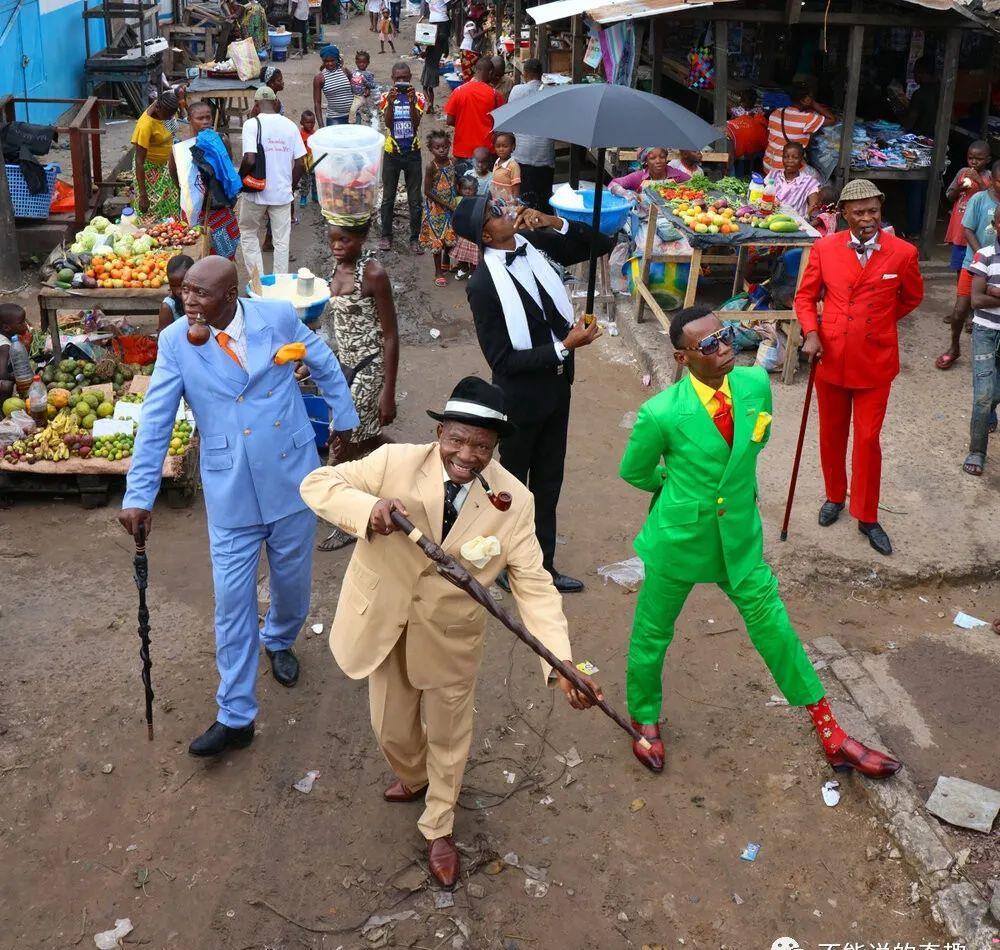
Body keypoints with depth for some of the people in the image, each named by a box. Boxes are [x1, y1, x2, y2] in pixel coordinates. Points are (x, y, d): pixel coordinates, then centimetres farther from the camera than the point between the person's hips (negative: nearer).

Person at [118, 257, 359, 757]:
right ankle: (235, 716, 13)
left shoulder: (278, 316, -10)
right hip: (230, 490, -1)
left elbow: (324, 363, 8)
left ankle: (279, 640, 52)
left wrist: (344, 418, 17)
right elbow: (155, 422, -9)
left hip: (292, 476, 1)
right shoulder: (175, 341, -11)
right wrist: (138, 495, -12)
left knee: (293, 579, 18)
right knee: (233, 600, 1)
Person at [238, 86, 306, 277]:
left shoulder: (252, 124, -11)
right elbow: (300, 163, 1)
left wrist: (239, 179, -3)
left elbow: (249, 160, -20)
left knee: (250, 235, 13)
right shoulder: (290, 125, 1)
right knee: (281, 240, 9)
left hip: (256, 192, -3)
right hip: (283, 193, 3)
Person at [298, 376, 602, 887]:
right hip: (384, 624, 0)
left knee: (448, 735, 21)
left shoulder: (514, 501, -20)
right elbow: (316, 483, -19)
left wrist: (561, 661, -30)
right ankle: (412, 778, 59)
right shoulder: (395, 463, -22)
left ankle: (438, 829, 48)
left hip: (450, 636, 0)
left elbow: (533, 585, -18)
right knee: (393, 730, 22)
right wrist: (369, 507, -40)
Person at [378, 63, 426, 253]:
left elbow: (416, 123, -16)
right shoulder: (387, 97, -4)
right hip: (392, 153, 0)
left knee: (416, 199, 4)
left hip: (412, 153, 0)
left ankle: (415, 238, 13)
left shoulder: (417, 97, -4)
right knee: (388, 197, 9)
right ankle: (386, 236, 20)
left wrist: (412, 103, -31)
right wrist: (391, 103, -31)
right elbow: (388, 123, -16)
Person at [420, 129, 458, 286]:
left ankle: (445, 262, 41)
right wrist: (445, 204, -18)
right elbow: (427, 191, -18)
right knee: (437, 238, 4)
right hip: (435, 207, -5)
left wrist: (456, 201, -4)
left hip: (451, 205, 5)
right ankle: (438, 272, 16)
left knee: (451, 237, 16)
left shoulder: (452, 162, -5)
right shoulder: (431, 166, -19)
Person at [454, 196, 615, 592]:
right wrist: (565, 346, -25)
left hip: (556, 384, 6)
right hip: (520, 395, -6)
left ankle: (544, 564, 36)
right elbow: (503, 359, -22)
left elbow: (601, 244, 1)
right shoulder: (483, 284, -23)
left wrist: (554, 223, -15)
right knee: (513, 481, 15)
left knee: (548, 481, 19)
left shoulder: (534, 243, -6)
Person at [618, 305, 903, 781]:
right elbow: (633, 472, -5)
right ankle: (645, 720, 43)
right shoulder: (661, 413, -25)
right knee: (652, 634, 15)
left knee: (774, 628, 12)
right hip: (678, 540, -3)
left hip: (740, 537, 3)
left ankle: (830, 734, 25)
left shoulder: (755, 382, -12)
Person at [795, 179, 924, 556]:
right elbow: (806, 296, 4)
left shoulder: (903, 253, -9)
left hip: (875, 362, -1)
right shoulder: (825, 248, -6)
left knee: (868, 439, 3)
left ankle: (867, 517, 18)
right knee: (831, 434, 16)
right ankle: (834, 497, 39)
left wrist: (879, 323, 11)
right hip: (831, 357, 2)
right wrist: (811, 333, -10)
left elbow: (912, 297, 10)